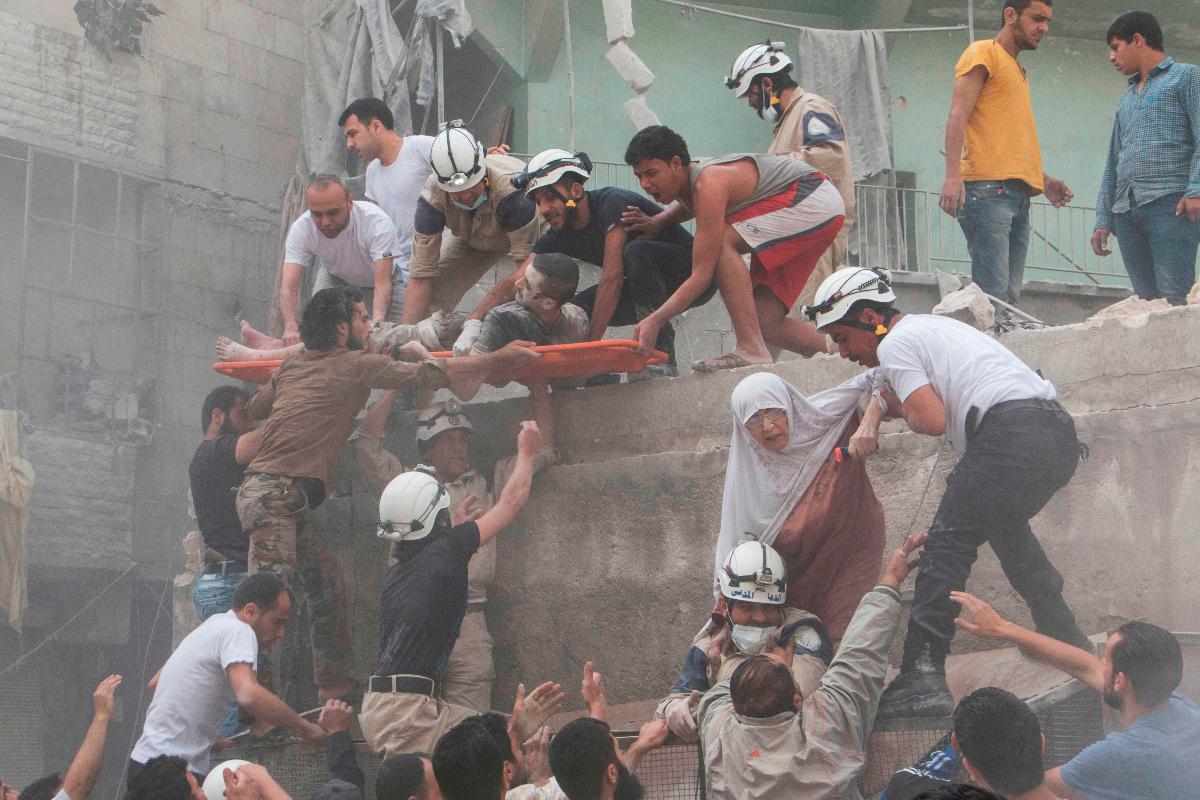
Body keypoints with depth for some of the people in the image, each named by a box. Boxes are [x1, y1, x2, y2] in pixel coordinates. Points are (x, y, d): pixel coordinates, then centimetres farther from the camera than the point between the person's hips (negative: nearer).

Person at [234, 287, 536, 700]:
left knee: (326, 580, 13)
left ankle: (333, 681, 16)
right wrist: (499, 357, 0)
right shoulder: (357, 365, -3)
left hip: (265, 490, 9)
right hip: (276, 492, -9)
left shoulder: (293, 364, 18)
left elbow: (254, 407, 32)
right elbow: (428, 375, -4)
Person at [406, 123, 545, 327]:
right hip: (474, 239, 3)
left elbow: (526, 263, -43)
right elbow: (421, 276, -31)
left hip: (534, 230, -3)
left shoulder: (510, 186, -44)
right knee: (433, 299, -11)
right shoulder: (432, 197, -33)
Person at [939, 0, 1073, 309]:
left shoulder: (1016, 71, 28)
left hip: (1017, 194, 9)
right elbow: (958, 115, -11)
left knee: (1009, 297, 3)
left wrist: (1043, 180, 20)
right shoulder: (983, 53, 2)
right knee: (993, 296, -17)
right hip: (988, 190, -9)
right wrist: (953, 176, -23)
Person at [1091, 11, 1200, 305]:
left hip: (1170, 203, -6)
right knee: (1146, 300, -2)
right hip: (1126, 211, 6)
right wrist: (1103, 221, 17)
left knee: (1174, 299, -18)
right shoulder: (1126, 100, 31)